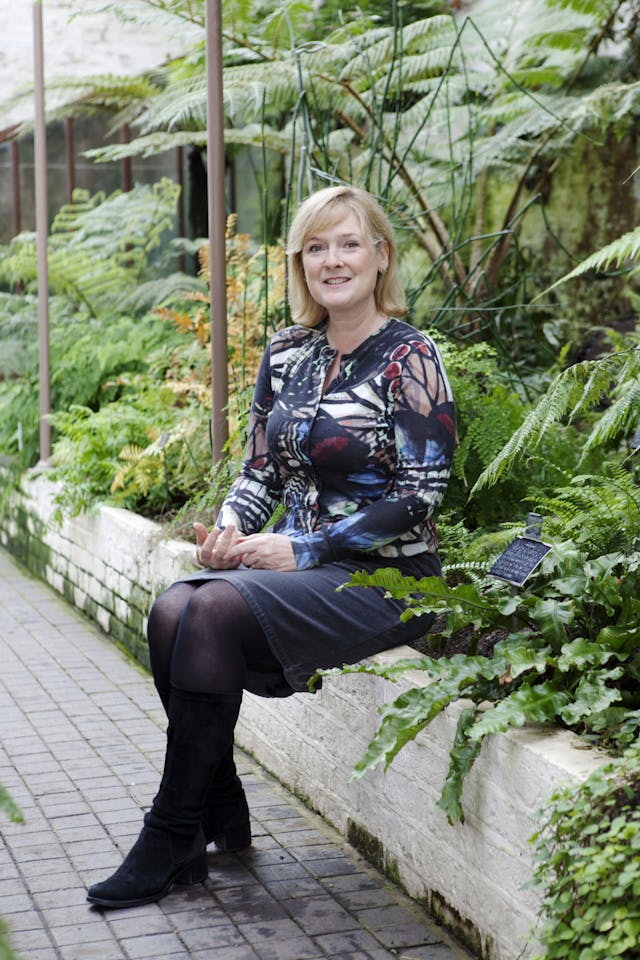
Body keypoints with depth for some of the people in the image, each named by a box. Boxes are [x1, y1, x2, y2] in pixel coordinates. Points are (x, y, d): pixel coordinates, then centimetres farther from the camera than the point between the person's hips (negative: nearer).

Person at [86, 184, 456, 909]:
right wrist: (229, 529, -7)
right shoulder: (286, 353, 12)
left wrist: (302, 550, -16)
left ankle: (173, 837, -15)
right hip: (295, 568, 6)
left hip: (385, 578, -6)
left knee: (216, 609, -28)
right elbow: (259, 469, 16)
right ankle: (222, 814, -6)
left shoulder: (408, 359, -7)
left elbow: (419, 497, -13)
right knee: (172, 609, -22)